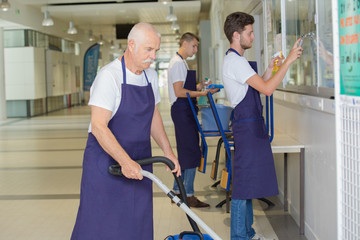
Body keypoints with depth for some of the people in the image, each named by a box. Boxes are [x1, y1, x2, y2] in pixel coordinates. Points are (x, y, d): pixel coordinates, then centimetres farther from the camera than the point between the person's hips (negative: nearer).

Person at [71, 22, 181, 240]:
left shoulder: (151, 76, 6)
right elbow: (98, 127, -24)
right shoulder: (109, 76, -18)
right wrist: (125, 162, -30)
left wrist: (168, 151, 8)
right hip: (106, 157, -7)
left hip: (139, 159, 7)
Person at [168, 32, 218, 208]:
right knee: (192, 152, -8)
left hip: (185, 111, 11)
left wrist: (198, 87, 14)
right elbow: (179, 92, -19)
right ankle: (189, 195, -2)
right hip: (182, 110, -11)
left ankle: (177, 192, 21)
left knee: (184, 153, 14)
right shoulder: (178, 63, -13)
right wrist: (202, 93, -18)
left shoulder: (181, 62, 20)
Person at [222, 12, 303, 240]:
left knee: (248, 179, 16)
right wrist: (288, 61, -21)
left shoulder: (235, 60, 17)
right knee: (244, 180, -5)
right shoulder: (236, 61, -16)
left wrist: (270, 69, 8)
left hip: (252, 124, 11)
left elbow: (258, 87, 19)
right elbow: (267, 88, -25)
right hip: (247, 125, -11)